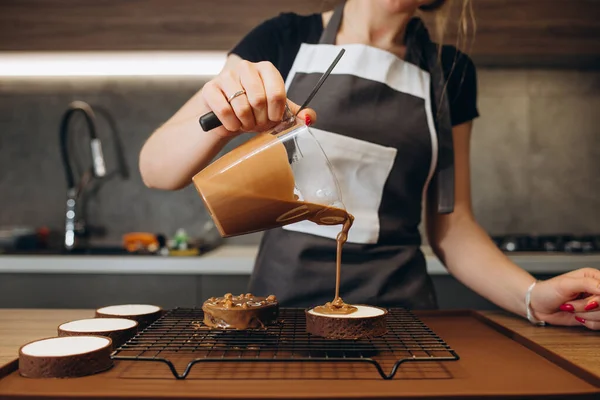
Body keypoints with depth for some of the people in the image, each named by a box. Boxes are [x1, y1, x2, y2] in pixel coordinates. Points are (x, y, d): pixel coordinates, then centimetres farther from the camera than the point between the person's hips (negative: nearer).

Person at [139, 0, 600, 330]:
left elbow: (451, 225, 7)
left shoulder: (450, 72, 5)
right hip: (281, 293, -1)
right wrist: (223, 119, -27)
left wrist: (533, 296, -10)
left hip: (397, 302, 2)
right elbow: (155, 169, -6)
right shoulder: (285, 39, -1)